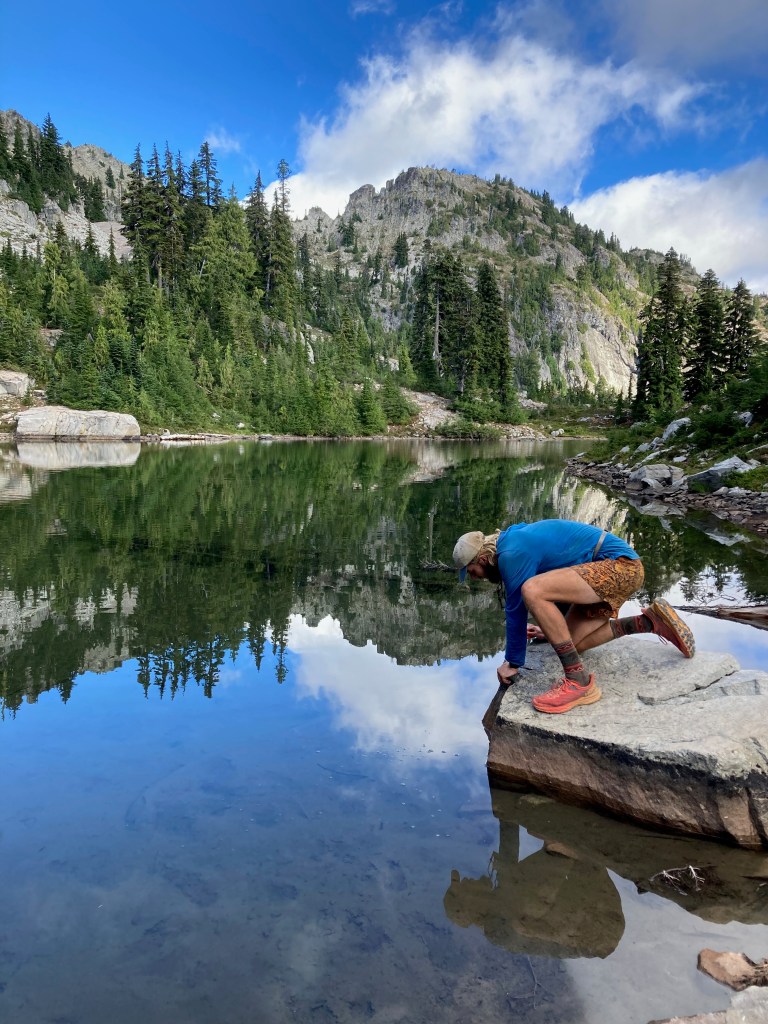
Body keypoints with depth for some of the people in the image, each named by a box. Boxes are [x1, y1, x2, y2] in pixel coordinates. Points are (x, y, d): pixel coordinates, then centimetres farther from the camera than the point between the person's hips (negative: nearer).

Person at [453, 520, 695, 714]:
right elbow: (559, 584, 31)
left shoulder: (511, 554, -15)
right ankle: (650, 621, 16)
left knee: (532, 591, -27)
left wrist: (512, 663, 2)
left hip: (621, 565, -11)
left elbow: (516, 611, -10)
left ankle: (579, 682, -21)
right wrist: (552, 629, 40)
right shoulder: (516, 537, 16)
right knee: (570, 642, 11)